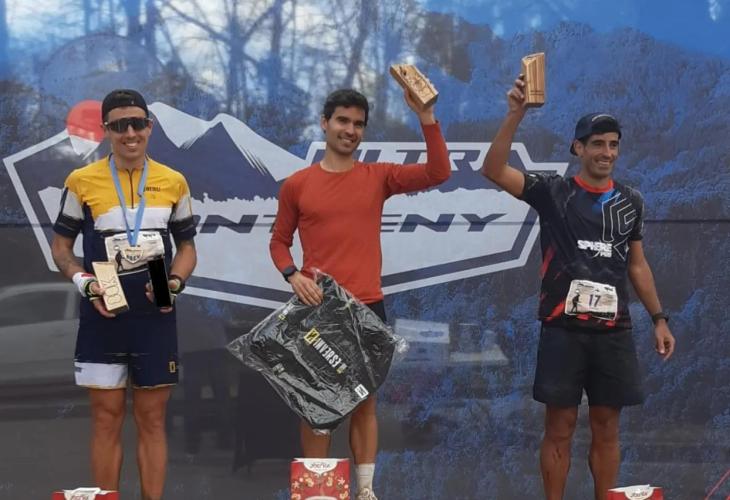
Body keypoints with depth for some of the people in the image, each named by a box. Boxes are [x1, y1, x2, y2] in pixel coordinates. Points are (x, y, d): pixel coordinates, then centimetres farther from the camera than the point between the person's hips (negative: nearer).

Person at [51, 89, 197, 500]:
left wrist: (175, 282, -6)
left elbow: (187, 246, 14)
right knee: (107, 418, 2)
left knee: (152, 419, 5)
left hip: (156, 316, 2)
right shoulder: (82, 182, 0)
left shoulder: (173, 183, 6)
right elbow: (62, 246, 6)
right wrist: (86, 283, -11)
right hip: (102, 316, -1)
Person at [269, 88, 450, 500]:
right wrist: (293, 276, -8)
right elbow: (280, 241, 12)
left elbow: (439, 173, -9)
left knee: (364, 401, 6)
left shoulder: (378, 177, 3)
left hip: (367, 308, 1)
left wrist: (426, 116, -17)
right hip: (316, 308, 0)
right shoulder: (297, 185, 3)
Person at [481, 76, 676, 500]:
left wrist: (659, 318, 12)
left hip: (614, 330, 3)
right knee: (560, 426, 1)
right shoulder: (553, 192, -1)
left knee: (607, 428, 7)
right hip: (564, 329, -3)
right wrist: (516, 116, -24)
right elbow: (494, 170, -13)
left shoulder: (631, 201, 11)